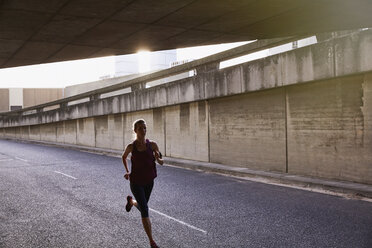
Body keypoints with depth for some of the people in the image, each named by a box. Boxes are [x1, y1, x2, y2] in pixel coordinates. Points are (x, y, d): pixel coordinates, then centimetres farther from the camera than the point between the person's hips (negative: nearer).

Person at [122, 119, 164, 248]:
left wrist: (158, 159, -21)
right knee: (145, 211, -11)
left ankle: (131, 201, 57)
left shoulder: (152, 145, -8)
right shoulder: (131, 147, -11)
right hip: (136, 182, -3)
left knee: (142, 206, 21)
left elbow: (161, 162, 1)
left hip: (149, 181, 3)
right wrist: (127, 172, 3)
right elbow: (124, 157, 11)